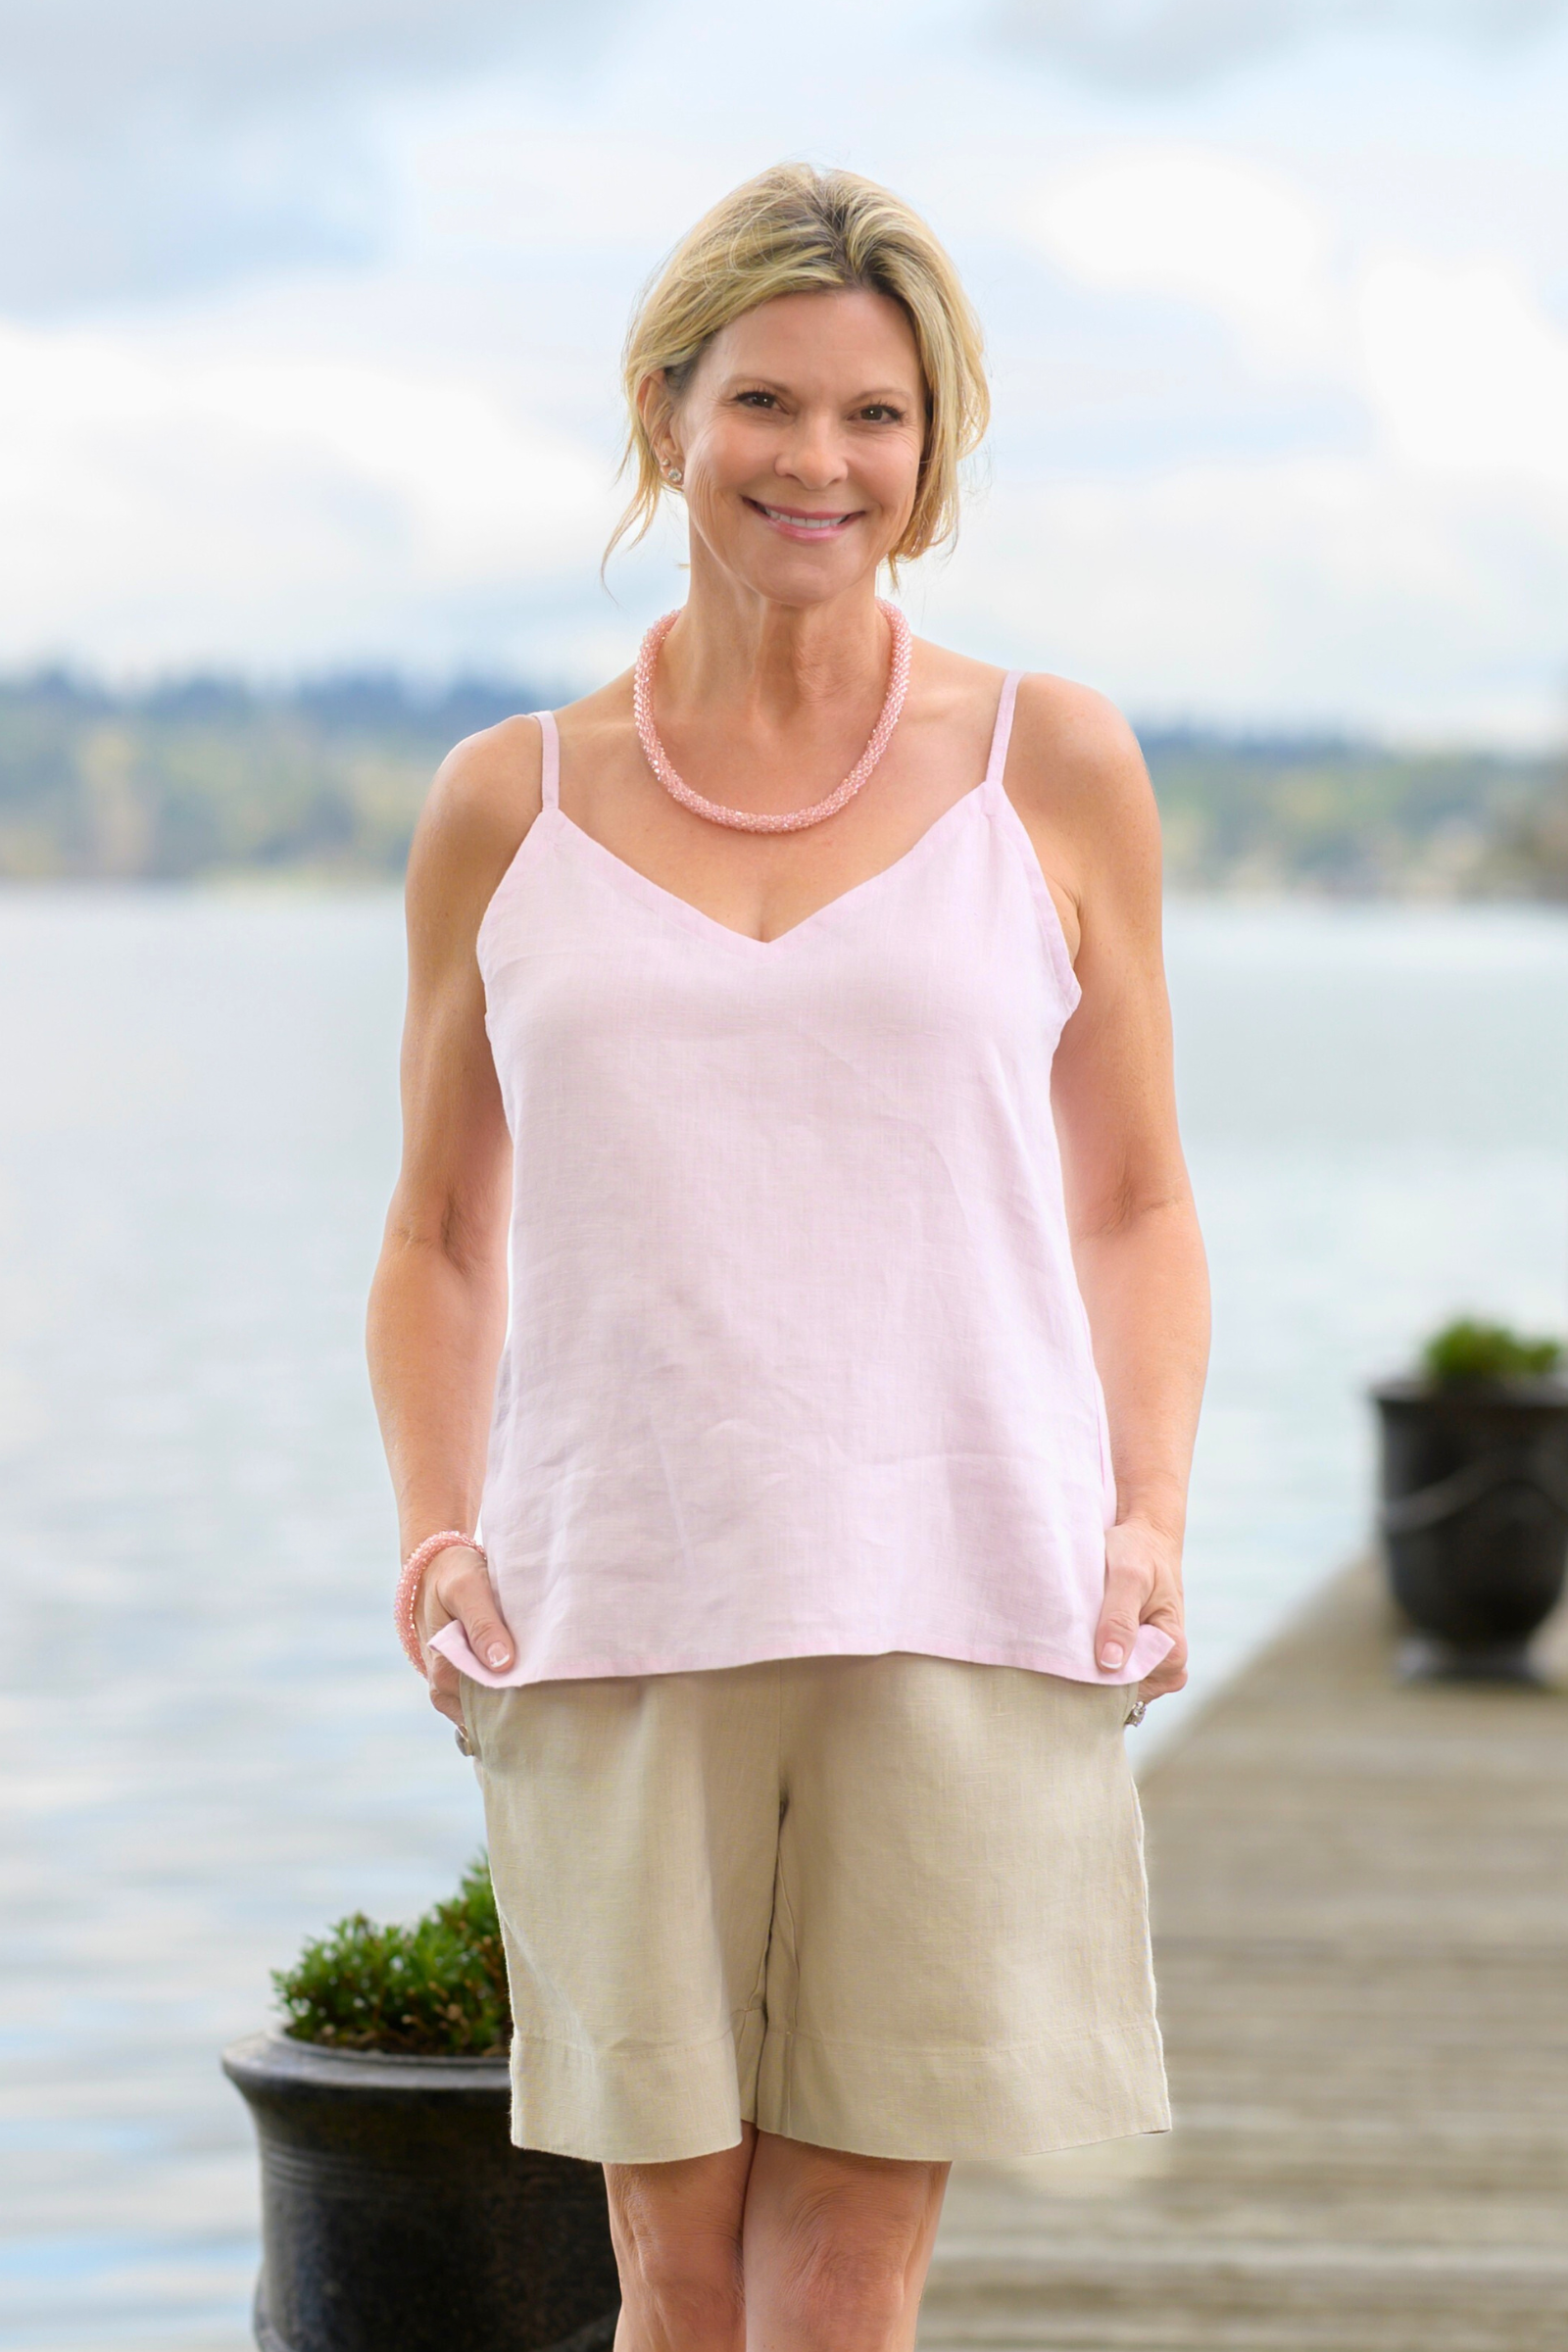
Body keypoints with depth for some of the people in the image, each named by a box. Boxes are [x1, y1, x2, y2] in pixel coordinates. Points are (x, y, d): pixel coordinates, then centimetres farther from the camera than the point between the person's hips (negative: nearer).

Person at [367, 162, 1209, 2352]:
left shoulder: (1051, 771, 8)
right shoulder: (511, 809, 9)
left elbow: (1137, 1205, 14)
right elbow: (438, 1241, 16)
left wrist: (1151, 1514, -1)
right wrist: (434, 1525, -1)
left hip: (959, 1606, -1)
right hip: (616, 1613, 1)